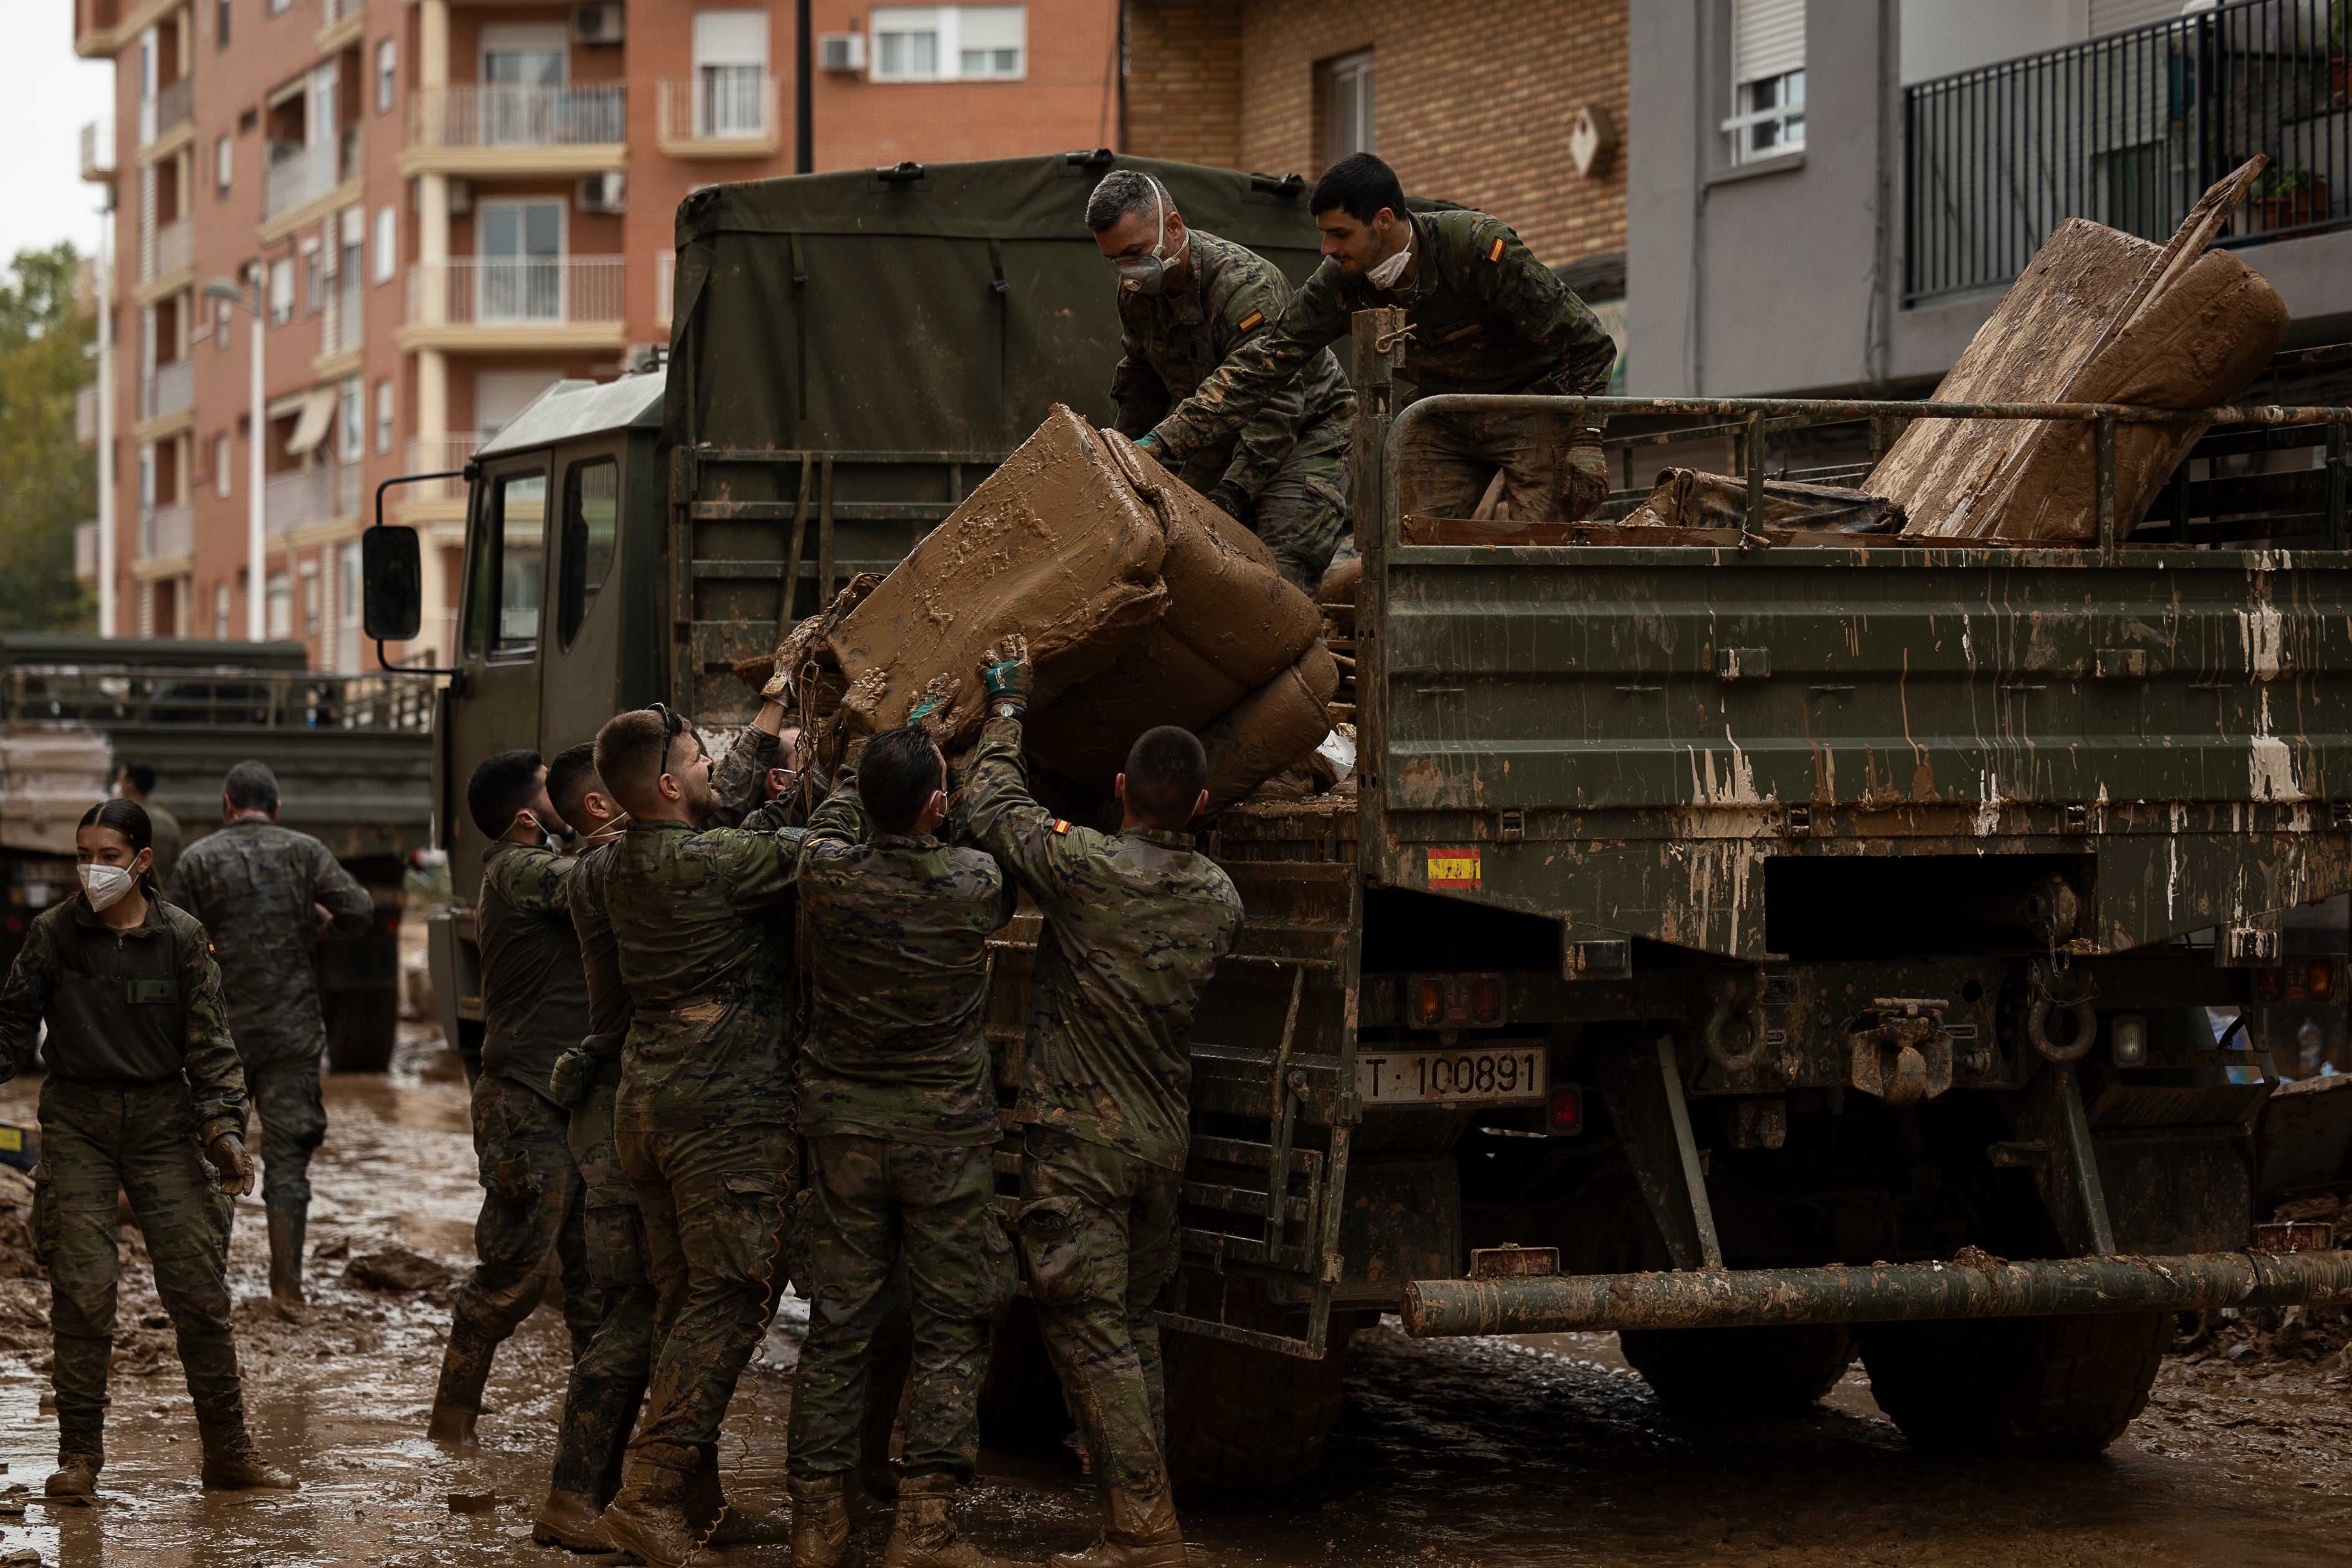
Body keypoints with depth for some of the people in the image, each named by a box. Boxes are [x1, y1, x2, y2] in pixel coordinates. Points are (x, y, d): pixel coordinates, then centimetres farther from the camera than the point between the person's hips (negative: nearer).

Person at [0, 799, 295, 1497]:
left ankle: (228, 1452, 7)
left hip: (163, 1119, 0)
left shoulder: (181, 936, -1)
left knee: (199, 1286, -2)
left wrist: (223, 1128, -9)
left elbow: (210, 1044, 0)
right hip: (77, 1123, 0)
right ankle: (79, 1455, 5)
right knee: (81, 1290, -6)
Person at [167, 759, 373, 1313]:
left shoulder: (198, 859, -2)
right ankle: (287, 1284, -1)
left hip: (222, 1025, 0)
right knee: (287, 1154, 3)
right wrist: (324, 925, 14)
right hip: (294, 1028, 0)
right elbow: (360, 911, -6)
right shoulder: (306, 852, 0)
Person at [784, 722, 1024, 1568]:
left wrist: (882, 750, 29)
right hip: (946, 1133, -2)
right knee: (951, 1333, 6)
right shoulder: (974, 884, -15)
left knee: (836, 1330, 9)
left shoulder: (828, 874, -11)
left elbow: (836, 811, 14)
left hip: (843, 1126, 3)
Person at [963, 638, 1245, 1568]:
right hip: (1162, 1138, 6)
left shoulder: (1084, 866, -15)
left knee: (1089, 1332, -5)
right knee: (1134, 1324, 17)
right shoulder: (1219, 900, 2)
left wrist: (1007, 707, 12)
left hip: (1076, 1134, -6)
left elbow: (993, 808, -3)